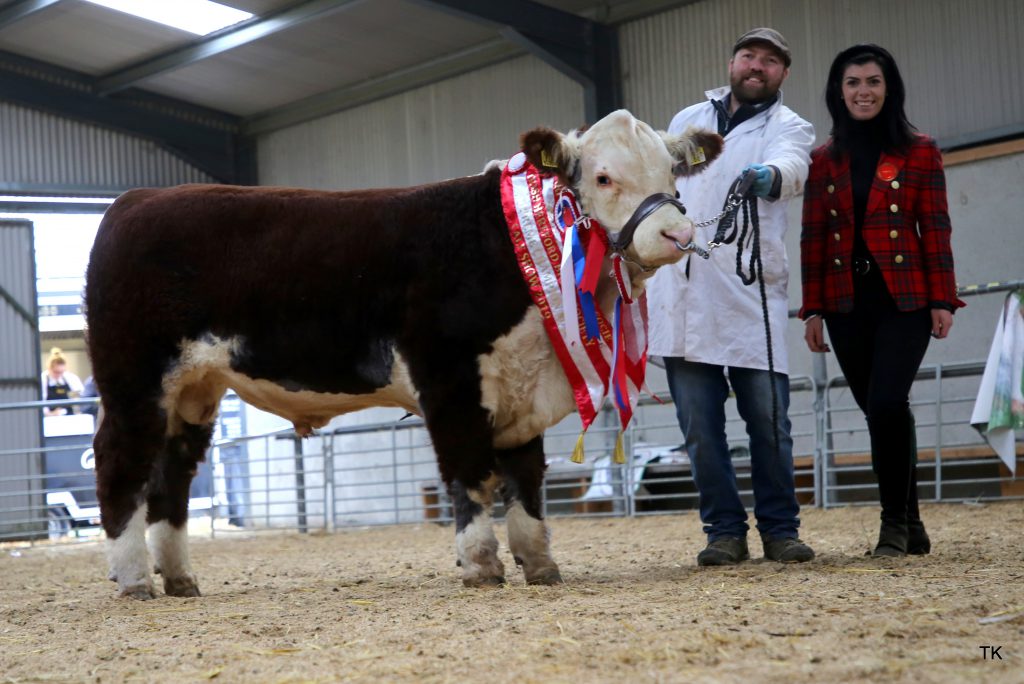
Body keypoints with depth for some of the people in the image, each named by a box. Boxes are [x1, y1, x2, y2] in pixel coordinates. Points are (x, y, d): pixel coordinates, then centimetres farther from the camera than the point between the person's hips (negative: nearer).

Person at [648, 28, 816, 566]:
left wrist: (770, 175, -41)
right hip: (679, 294, 3)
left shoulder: (789, 128, 7)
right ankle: (724, 531, 9)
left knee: (768, 418, -4)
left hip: (751, 294, -3)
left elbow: (790, 167, -17)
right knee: (699, 425, 1)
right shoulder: (687, 121, 19)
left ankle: (779, 529, 8)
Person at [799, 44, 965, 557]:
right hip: (847, 303, 3)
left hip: (904, 299, -3)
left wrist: (942, 300, -5)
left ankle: (895, 522, -5)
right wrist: (813, 309, 3)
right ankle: (910, 526, 16)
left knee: (887, 404, -18)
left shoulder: (919, 152, 3)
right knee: (879, 411, 5)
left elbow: (935, 229, 1)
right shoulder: (824, 160, 9)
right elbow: (814, 237, 8)